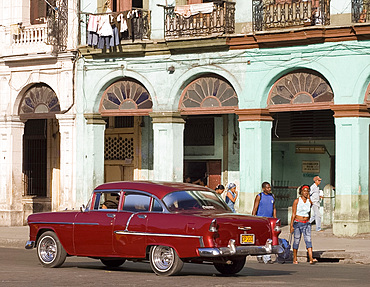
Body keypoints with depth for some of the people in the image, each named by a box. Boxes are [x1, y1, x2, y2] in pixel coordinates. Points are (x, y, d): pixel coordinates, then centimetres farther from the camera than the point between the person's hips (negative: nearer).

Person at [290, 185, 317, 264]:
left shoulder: (309, 201, 8)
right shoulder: (297, 201, -3)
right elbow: (293, 214, -4)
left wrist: (308, 197, -7)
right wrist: (291, 226, -9)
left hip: (306, 224, 3)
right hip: (297, 223, -3)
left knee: (308, 240, -10)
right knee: (296, 241, 3)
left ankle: (311, 259, -21)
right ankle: (294, 259, 15)